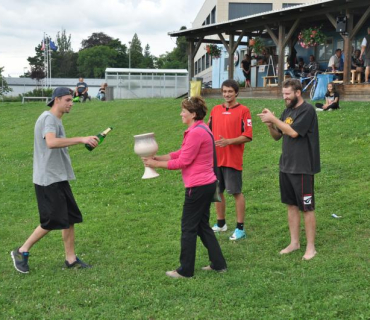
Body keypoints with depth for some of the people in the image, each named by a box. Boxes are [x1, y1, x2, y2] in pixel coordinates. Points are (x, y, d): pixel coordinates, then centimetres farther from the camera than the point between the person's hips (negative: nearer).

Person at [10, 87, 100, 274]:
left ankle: (71, 259, 16)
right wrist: (81, 139, -37)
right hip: (48, 179, -10)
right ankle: (22, 252, 10)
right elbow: (51, 142, -34)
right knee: (53, 221, -6)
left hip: (59, 178, 10)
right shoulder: (49, 118, -16)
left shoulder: (56, 119, 16)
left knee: (70, 218, 9)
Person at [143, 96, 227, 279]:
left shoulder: (196, 132, -19)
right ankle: (218, 264, 23)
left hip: (198, 186, -10)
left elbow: (183, 161, -18)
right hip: (207, 183, 10)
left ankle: (185, 271, 12)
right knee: (202, 226, 18)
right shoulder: (201, 129, 13)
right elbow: (182, 153, 12)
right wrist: (158, 158, 5)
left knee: (188, 228, 1)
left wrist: (156, 164, -10)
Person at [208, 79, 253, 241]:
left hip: (233, 159, -5)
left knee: (236, 192, -1)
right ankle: (221, 223, 27)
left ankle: (240, 228, 7)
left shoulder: (243, 110, -5)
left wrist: (229, 141, -22)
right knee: (217, 191, 12)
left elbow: (247, 136, -10)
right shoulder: (215, 110, 11)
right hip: (216, 158, 5)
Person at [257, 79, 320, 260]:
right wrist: (269, 125, -4)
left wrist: (273, 119, -16)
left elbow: (293, 132, -23)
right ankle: (294, 242, 24)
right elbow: (277, 136, 14)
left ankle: (310, 247, 9)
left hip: (303, 168, -8)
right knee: (291, 205, 13)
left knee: (307, 208, 0)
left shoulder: (307, 110, -13)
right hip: (286, 166, 8)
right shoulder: (287, 111, 11)